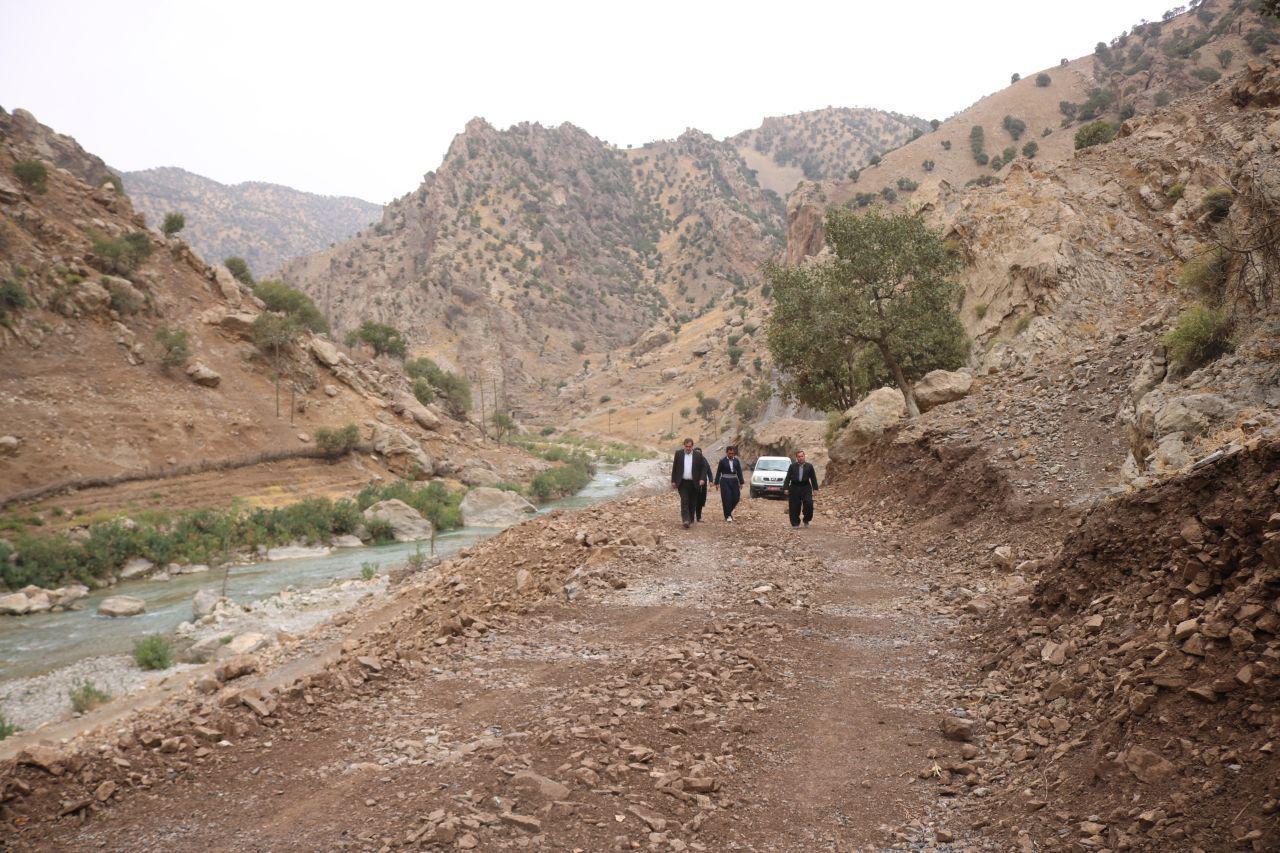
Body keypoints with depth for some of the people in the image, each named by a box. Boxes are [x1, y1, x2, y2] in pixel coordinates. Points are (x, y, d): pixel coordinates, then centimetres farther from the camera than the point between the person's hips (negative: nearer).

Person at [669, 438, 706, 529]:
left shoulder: (698, 455, 2)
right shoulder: (678, 454, 3)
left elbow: (704, 467, 5)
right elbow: (674, 468, 5)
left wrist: (702, 479, -8)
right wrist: (673, 481, 1)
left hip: (693, 483, 1)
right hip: (682, 483, -1)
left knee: (692, 502, 7)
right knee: (684, 501, -13)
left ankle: (691, 519, 22)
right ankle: (686, 520, -20)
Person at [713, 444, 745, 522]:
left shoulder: (736, 461, 6)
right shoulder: (722, 461, -3)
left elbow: (739, 472, 6)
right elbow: (718, 472, 1)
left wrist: (741, 482, 1)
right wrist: (717, 483, -1)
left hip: (734, 481, 3)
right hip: (725, 481, -3)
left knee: (736, 498, 0)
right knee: (727, 498, -6)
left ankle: (730, 510, 26)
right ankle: (728, 516, 0)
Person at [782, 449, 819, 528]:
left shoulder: (809, 466, 5)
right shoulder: (792, 466, 4)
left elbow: (813, 478, 7)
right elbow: (788, 478, 3)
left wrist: (815, 488, 1)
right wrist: (786, 488, -4)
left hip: (806, 488, 0)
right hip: (794, 488, 0)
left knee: (809, 504, -11)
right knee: (794, 507, 0)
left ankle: (806, 520, 11)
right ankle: (795, 523, 11)